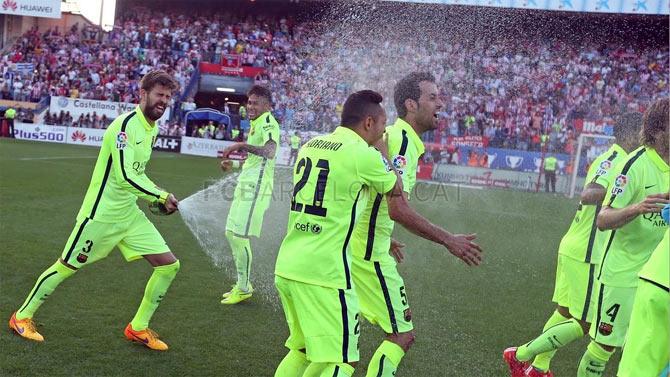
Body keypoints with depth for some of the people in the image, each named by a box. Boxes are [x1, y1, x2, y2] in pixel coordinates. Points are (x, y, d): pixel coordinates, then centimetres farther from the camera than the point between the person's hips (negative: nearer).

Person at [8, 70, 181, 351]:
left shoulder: (153, 128, 8)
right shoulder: (125, 125, -21)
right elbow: (125, 177, -30)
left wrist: (156, 194, 8)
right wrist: (162, 196, -23)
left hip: (130, 214, 8)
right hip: (101, 214, -8)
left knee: (169, 265, 1)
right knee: (66, 267, 5)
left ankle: (138, 328, 15)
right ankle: (22, 317, 27)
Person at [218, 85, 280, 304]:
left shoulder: (268, 122, -13)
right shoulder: (256, 124, 17)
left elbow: (270, 152, -33)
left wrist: (242, 145, -38)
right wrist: (231, 162, 22)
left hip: (256, 187, -10)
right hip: (246, 185, 10)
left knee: (239, 236, -9)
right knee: (231, 233, 14)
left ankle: (244, 288, 4)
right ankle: (242, 283, 25)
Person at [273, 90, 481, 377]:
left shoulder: (309, 146, 12)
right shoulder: (364, 155, -11)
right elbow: (400, 211, -1)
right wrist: (449, 240, 13)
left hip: (286, 267, 8)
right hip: (323, 274, -8)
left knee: (301, 351, 21)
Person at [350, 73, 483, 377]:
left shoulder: (391, 136, 13)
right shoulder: (401, 140, -18)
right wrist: (447, 239, -21)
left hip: (356, 245, 10)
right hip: (369, 253, -10)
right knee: (403, 335, -4)